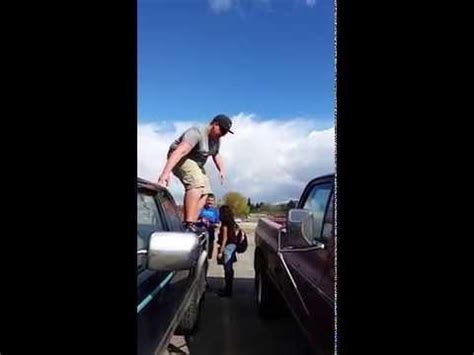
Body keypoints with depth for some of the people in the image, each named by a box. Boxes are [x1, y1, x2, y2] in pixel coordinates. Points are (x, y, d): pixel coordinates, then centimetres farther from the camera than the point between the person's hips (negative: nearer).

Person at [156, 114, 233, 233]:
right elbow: (180, 152, -41)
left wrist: (221, 170, 3)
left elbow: (216, 155, 19)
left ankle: (190, 223, -6)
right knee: (197, 184, -31)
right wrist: (166, 173, -51)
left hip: (196, 163, 10)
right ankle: (189, 223, -36)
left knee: (205, 191, -3)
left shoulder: (216, 139, 2)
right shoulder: (197, 132, -28)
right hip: (180, 159, -10)